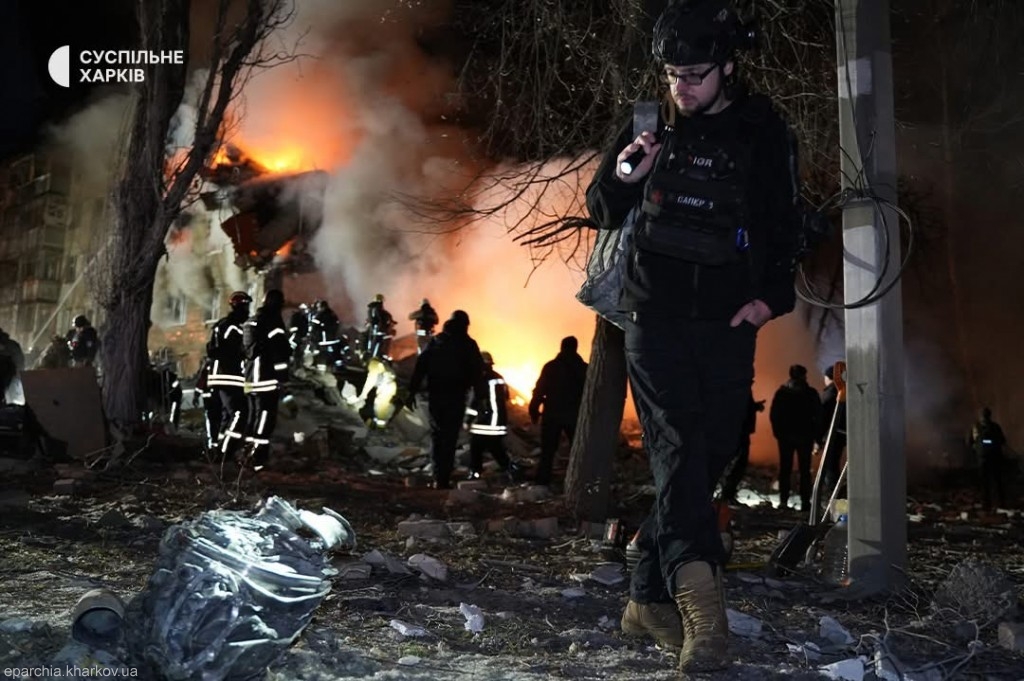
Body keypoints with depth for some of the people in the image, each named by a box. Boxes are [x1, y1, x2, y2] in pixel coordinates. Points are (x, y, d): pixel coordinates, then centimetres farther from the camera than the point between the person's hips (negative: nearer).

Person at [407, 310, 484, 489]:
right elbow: (477, 370, -5)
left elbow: (420, 365, 3)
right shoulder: (468, 345, 0)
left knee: (436, 434, 17)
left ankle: (438, 476, 18)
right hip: (456, 396, -3)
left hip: (435, 395, 3)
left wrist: (413, 390, 3)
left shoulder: (435, 341, 8)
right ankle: (443, 479, -6)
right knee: (450, 437, -1)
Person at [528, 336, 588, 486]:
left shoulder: (550, 367, -1)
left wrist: (534, 410, 2)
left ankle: (543, 479, 1)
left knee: (548, 449, 6)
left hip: (552, 414, 0)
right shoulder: (583, 368, 2)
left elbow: (539, 390, -4)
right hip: (573, 415, 1)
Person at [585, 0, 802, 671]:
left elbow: (784, 228, 7)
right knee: (679, 445, -17)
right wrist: (625, 176, -12)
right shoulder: (652, 128, 6)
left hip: (728, 323, 1)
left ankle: (650, 598, 13)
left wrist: (771, 295, -9)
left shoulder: (765, 134, 5)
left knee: (708, 456, 1)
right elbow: (604, 214, 10)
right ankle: (698, 588, -28)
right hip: (656, 314, -1)